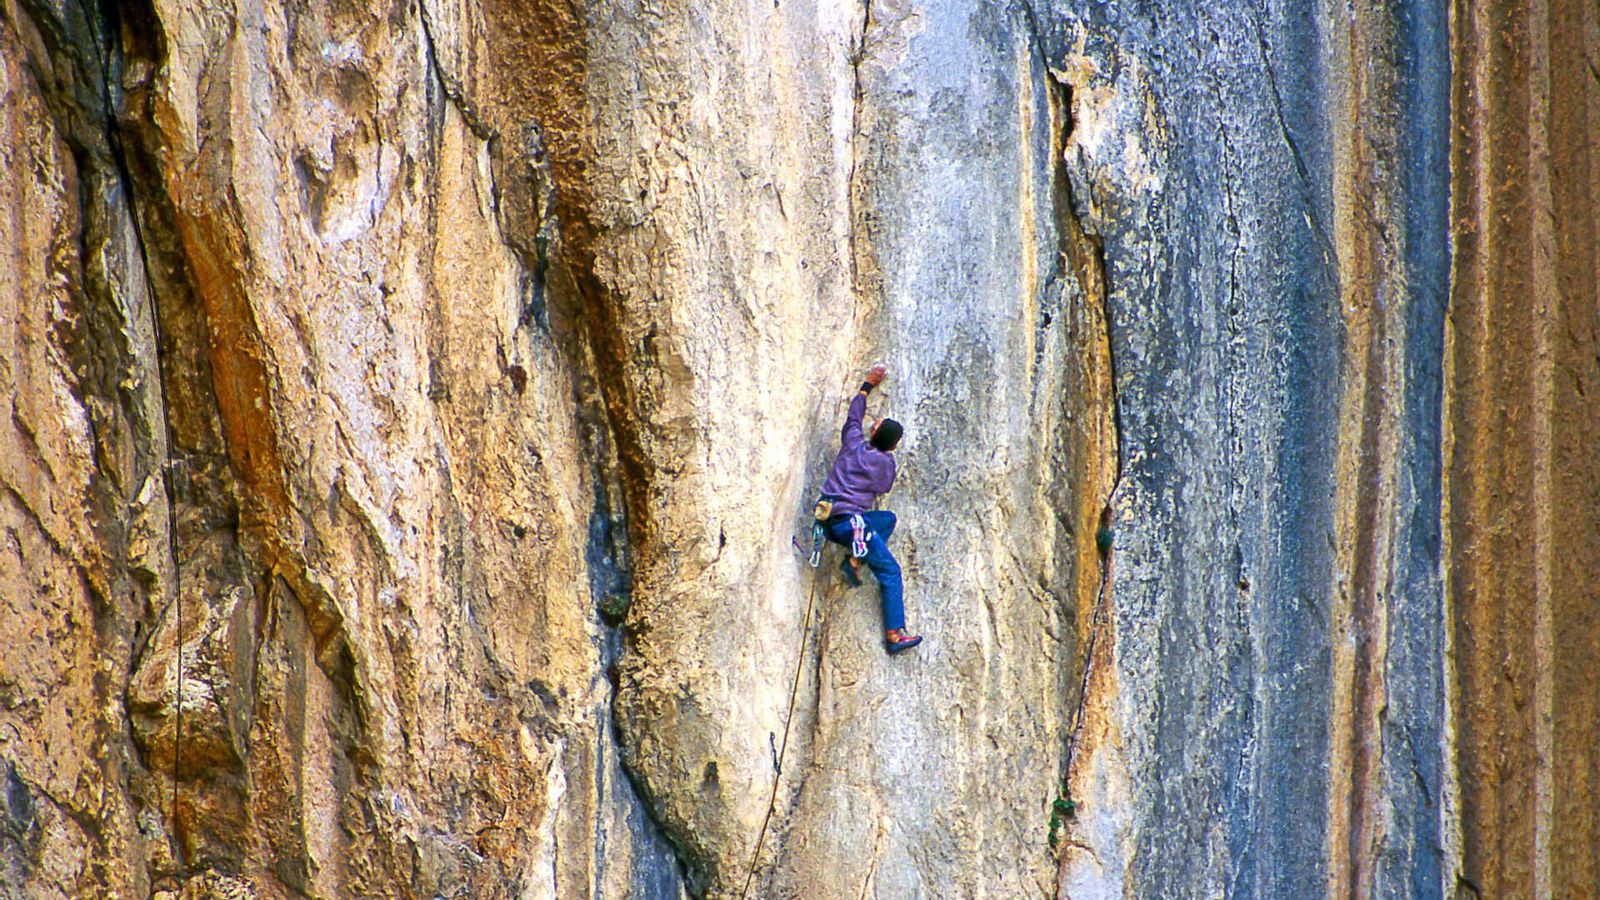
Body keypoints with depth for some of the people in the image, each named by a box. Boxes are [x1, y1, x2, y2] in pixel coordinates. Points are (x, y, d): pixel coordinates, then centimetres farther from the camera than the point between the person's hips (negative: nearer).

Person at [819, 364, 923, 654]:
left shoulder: (854, 444, 10)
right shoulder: (885, 462, -2)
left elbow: (854, 416, 27)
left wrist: (868, 385, 39)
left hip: (828, 520, 7)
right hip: (850, 520, -7)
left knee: (888, 519, 28)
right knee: (891, 572, 0)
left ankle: (854, 559, 9)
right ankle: (894, 634, -8)